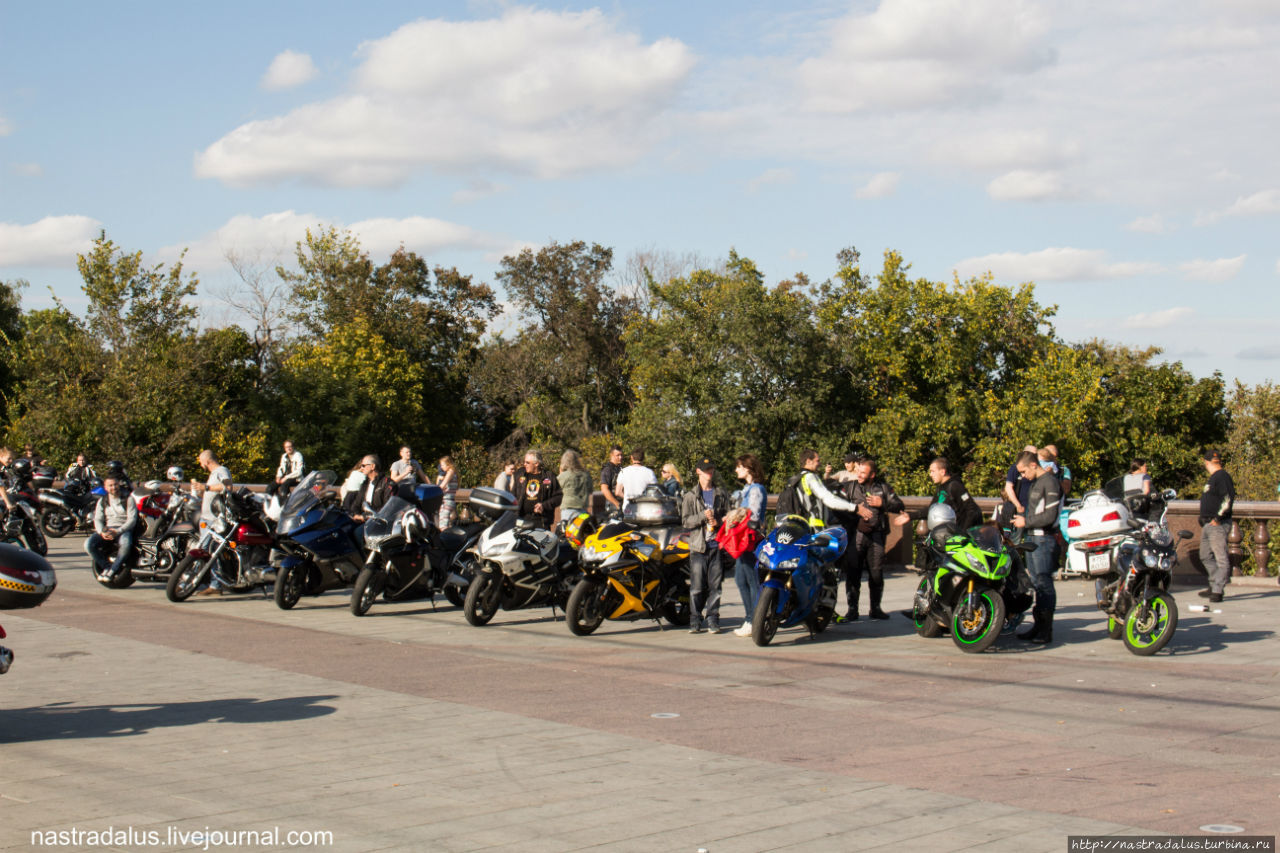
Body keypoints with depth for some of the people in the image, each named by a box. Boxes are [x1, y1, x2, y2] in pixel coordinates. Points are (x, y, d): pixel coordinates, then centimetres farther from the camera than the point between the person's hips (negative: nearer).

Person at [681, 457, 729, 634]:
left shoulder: (721, 494, 15)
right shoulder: (690, 495, 9)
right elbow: (685, 520, 0)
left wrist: (718, 522, -4)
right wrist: (703, 515, -14)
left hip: (717, 545, 2)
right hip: (698, 546, -2)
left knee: (715, 585, 0)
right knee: (696, 586, -6)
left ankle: (712, 619, 6)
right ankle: (695, 620, 1)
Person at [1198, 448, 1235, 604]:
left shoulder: (1222, 476, -12)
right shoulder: (1214, 477, 18)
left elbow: (1229, 498, -21)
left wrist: (1218, 517, -23)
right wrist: (1203, 519, 25)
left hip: (1217, 525, -11)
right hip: (1208, 524, 11)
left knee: (1221, 558, -9)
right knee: (1206, 556, 16)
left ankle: (1218, 591, -11)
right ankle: (1214, 586, 23)